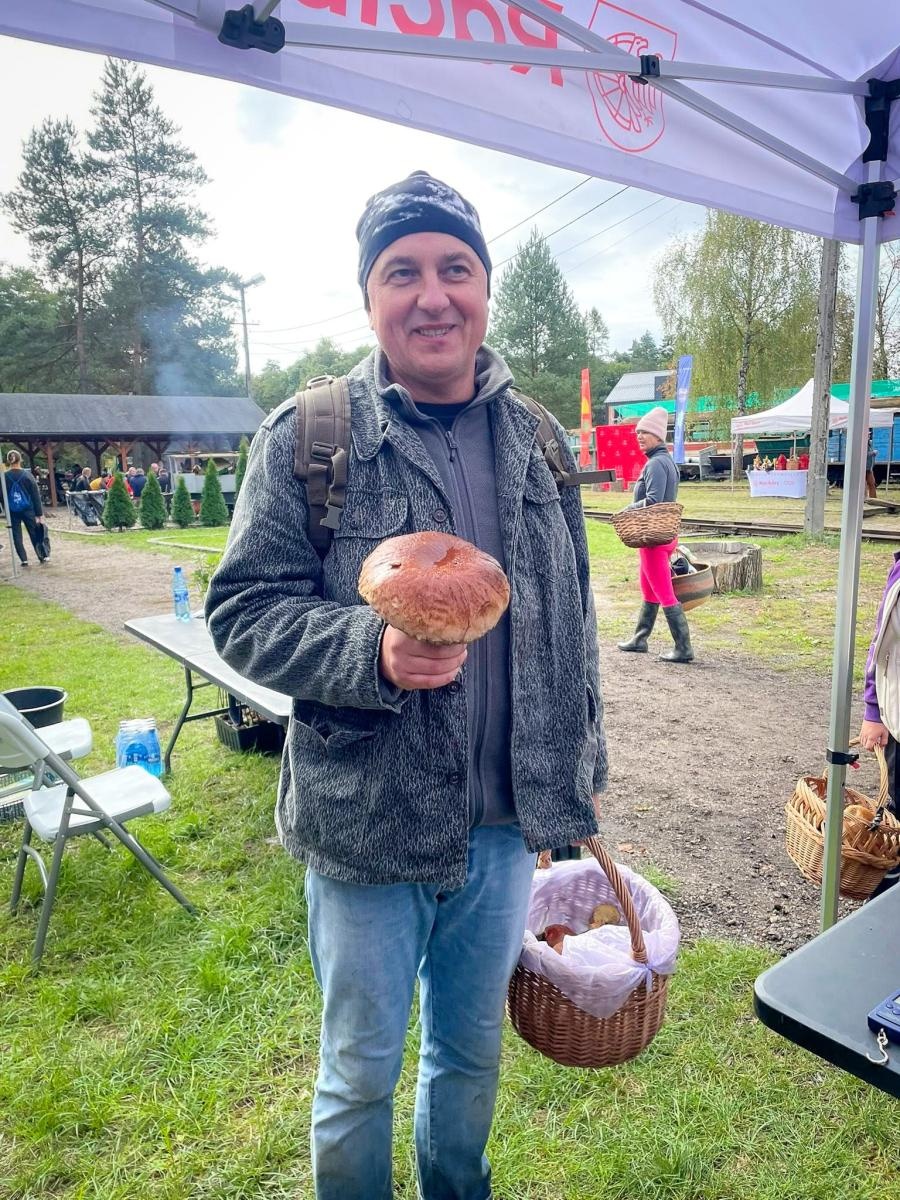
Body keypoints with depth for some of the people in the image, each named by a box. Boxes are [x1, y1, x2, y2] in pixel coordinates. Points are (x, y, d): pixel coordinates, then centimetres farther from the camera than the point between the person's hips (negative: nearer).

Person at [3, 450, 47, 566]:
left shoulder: (4, 476, -7)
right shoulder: (28, 475, -7)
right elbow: (36, 496, -6)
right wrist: (39, 514, -2)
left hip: (12, 512, 0)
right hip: (28, 510, 0)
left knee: (16, 536, 8)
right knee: (35, 534, 12)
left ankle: (24, 560, 6)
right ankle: (42, 557, 15)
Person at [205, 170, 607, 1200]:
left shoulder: (537, 440, 4)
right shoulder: (305, 438, -10)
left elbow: (570, 623, 9)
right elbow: (242, 610, -9)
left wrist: (580, 771, 12)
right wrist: (373, 652, -28)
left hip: (504, 822, 5)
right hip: (366, 825, -4)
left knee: (473, 1049, 25)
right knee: (362, 1067, 18)